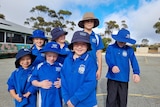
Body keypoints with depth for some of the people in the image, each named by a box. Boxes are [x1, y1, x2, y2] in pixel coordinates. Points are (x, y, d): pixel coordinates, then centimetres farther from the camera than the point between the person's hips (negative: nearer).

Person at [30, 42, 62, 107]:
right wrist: (40, 84, -13)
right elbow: (33, 79, 3)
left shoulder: (61, 67, -3)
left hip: (57, 97, 0)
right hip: (44, 97, 0)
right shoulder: (40, 66, -2)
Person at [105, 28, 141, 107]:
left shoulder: (129, 49, 1)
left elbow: (134, 61, -8)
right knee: (111, 99, 10)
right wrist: (112, 66, -38)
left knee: (123, 100, 16)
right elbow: (108, 58, -17)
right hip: (112, 78, -2)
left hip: (124, 78, 2)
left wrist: (136, 72, -26)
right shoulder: (110, 48, -4)